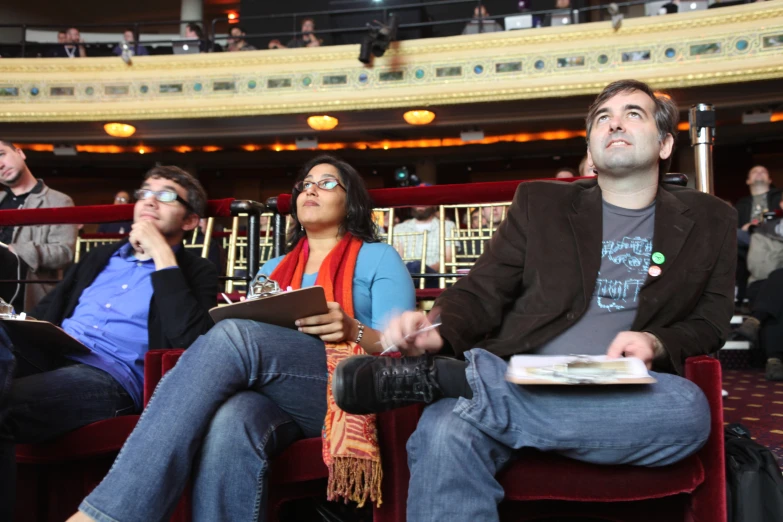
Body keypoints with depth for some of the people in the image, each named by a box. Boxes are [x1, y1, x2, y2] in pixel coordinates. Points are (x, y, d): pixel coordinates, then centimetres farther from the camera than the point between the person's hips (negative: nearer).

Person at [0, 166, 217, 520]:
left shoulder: (196, 273, 10)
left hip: (110, 375, -5)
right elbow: (47, 311, 27)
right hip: (47, 355, 5)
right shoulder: (102, 256, 29)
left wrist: (163, 255, -6)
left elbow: (189, 340, -10)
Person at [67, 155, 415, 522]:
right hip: (273, 395, 4)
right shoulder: (273, 269, 31)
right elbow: (257, 340, 21)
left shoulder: (378, 258, 16)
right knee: (229, 424, -37)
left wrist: (351, 330, -18)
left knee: (234, 337, -32)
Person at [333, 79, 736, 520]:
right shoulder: (541, 202, 15)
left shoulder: (708, 221, 16)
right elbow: (482, 292, 10)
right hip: (520, 380, -2)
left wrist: (656, 344, -9)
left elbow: (710, 324, 14)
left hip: (618, 399, 3)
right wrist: (438, 329, -12)